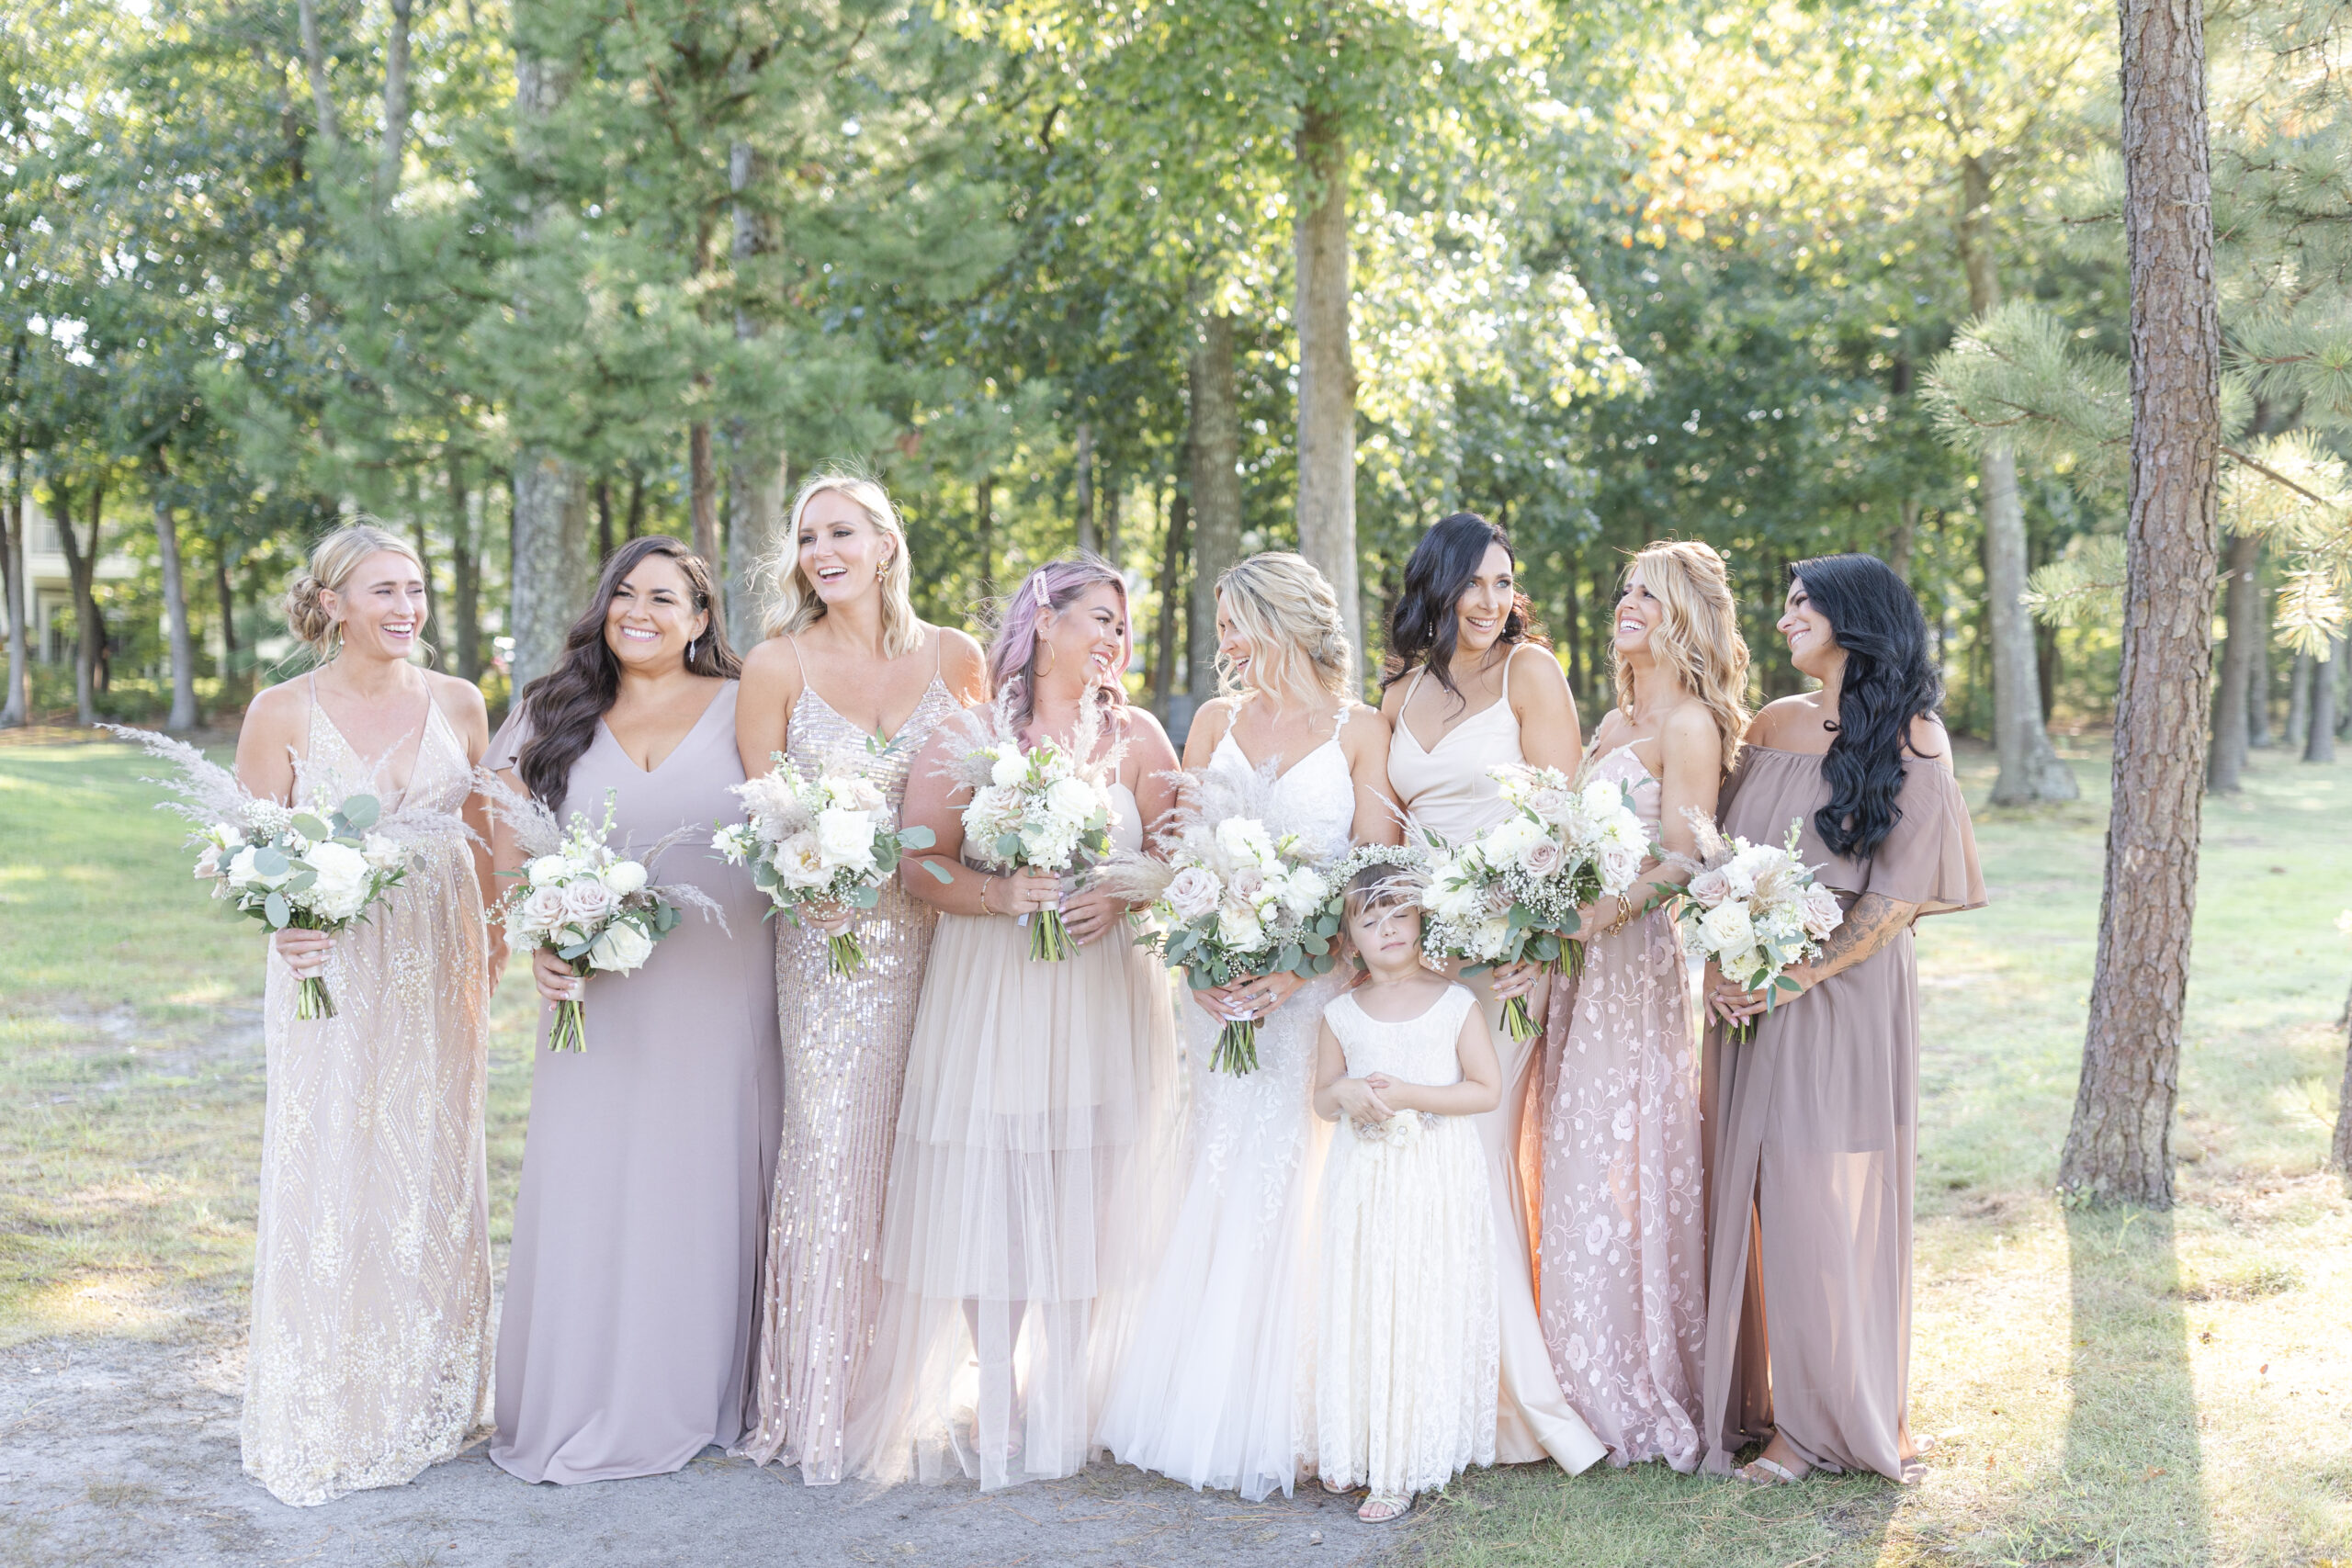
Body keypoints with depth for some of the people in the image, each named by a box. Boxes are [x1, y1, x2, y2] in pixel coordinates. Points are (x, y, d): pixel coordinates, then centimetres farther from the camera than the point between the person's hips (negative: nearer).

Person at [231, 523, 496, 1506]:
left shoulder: (458, 704, 5)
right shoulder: (284, 713, -4)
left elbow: (482, 841, 10)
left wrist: (487, 962, 6)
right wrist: (281, 918, -24)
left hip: (438, 965, 3)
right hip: (333, 971, -3)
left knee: (436, 1170, 10)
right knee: (331, 1176, 0)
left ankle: (432, 1401, 24)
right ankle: (328, 1417, 14)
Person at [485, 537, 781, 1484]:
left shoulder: (742, 709, 3)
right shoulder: (554, 715, 9)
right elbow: (506, 852, 7)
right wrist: (540, 945, -8)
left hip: (719, 995, -1)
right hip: (598, 996, 1)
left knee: (705, 1182, 5)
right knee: (587, 1183, 1)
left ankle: (697, 1398, 20)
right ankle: (580, 1410, 14)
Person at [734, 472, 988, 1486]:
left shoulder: (955, 658, 5)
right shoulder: (776, 665, 0)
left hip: (940, 933, 2)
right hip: (828, 935, -2)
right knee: (834, 1154, -2)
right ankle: (824, 1405, 9)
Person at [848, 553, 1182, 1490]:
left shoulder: (1137, 738, 11)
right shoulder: (965, 735, 3)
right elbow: (923, 868, -3)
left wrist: (1119, 896, -11)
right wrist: (1002, 893, -19)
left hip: (1105, 995, 2)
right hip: (988, 992, -2)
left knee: (1088, 1203, 2)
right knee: (986, 1197, -3)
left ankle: (1066, 1408, 13)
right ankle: (993, 1406, 10)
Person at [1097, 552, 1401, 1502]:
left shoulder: (1360, 730, 1)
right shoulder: (1214, 721, 12)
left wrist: (1297, 968, -17)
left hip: (1318, 986, -3)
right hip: (1221, 986, 3)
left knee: (1293, 1183, -6)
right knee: (1221, 1184, 1)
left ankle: (1282, 1420, 4)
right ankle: (1207, 1414, 10)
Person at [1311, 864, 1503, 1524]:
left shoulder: (1455, 1004, -3)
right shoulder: (1341, 1013, 5)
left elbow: (1488, 1090, -5)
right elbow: (1322, 1100, 14)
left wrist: (1410, 1096, -17)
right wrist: (1344, 1093, -10)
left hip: (1437, 1179, -3)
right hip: (1362, 1179, 3)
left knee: (1424, 1311, -2)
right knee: (1360, 1308, 4)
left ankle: (1405, 1468, 3)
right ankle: (1356, 1449, 16)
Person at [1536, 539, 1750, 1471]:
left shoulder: (1690, 725, -8)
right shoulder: (1615, 723, 17)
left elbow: (1676, 862, -15)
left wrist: (1585, 919, -24)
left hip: (1637, 959, -8)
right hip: (1583, 957, 8)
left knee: (1623, 1169, -3)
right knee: (1580, 1167, 9)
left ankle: (1647, 1395, 10)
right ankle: (1598, 1387, 19)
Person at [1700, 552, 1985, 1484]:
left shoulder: (1911, 740, -6)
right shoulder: (1770, 728, 10)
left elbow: (1898, 896, -11)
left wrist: (1794, 977, -17)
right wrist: (1721, 966, -6)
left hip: (1844, 991, -5)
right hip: (1750, 992, 5)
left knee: (1822, 1199, -1)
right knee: (1751, 1191, 7)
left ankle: (1825, 1416, 12)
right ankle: (1759, 1397, 19)